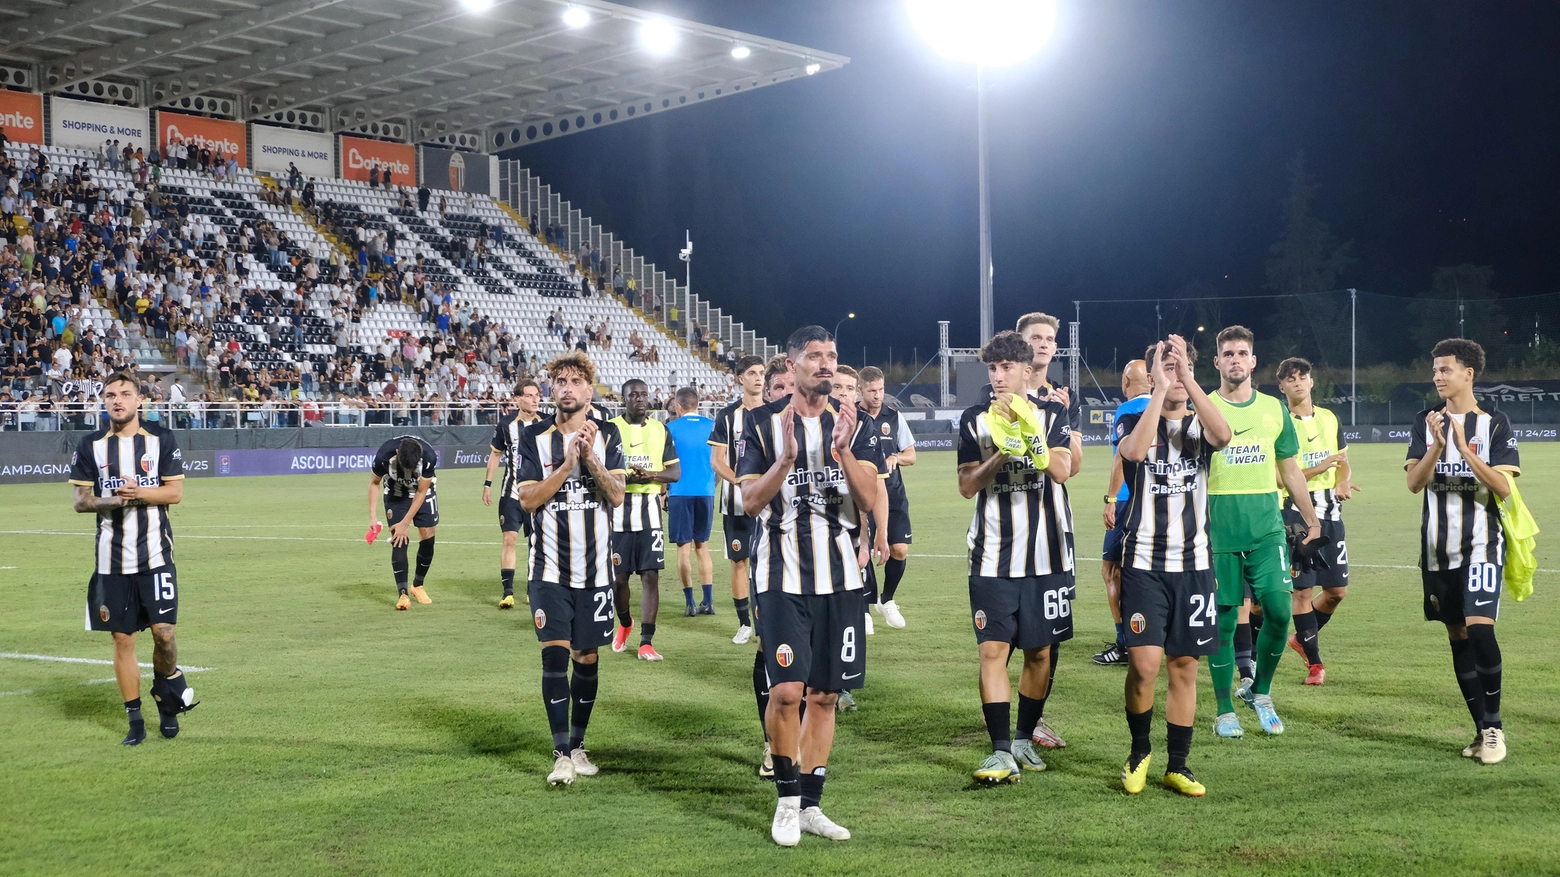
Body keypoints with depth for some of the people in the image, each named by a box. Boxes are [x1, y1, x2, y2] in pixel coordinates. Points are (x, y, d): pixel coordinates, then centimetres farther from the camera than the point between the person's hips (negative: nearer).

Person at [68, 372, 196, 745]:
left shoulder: (161, 440, 2)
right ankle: (135, 720, 14)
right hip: (111, 558, 2)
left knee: (163, 633, -9)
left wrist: (138, 492, -18)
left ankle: (166, 698, 19)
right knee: (122, 638, 4)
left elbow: (175, 492, -2)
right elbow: (79, 501, 4)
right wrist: (110, 501, -16)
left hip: (155, 555, -1)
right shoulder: (91, 445, 6)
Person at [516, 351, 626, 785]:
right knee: (555, 653, -11)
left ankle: (578, 744, 25)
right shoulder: (534, 437, -1)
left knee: (587, 658, 9)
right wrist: (568, 464, -18)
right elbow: (528, 500, -9)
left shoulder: (606, 435, 2)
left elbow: (616, 495, -7)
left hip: (595, 568, 2)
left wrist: (590, 457, -21)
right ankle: (562, 754, -5)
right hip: (550, 567, -2)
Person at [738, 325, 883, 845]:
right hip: (783, 574, -3)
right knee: (786, 692, -12)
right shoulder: (764, 424, 0)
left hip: (840, 577, 3)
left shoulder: (852, 425, 7)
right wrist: (786, 459, -21)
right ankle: (787, 798, 8)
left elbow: (869, 499, -4)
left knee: (824, 695, 7)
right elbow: (750, 502, -7)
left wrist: (843, 450, -19)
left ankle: (810, 805, 18)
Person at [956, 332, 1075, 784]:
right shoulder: (974, 419, 5)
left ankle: (1025, 737, 24)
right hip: (992, 555, 0)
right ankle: (1001, 751, -8)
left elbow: (1062, 470, -13)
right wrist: (1000, 453, -16)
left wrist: (1026, 429, -25)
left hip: (1046, 554, 0)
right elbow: (967, 486, -1)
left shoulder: (1051, 413, 3)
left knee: (1040, 651, 8)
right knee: (993, 650, -9)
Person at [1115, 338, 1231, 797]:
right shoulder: (1133, 421, 2)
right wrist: (1162, 388, -22)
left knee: (1185, 666, 7)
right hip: (1144, 564, -3)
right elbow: (1134, 451, -23)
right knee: (1144, 663, -12)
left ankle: (1178, 766, 19)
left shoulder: (1198, 425, 8)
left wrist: (1186, 378, -22)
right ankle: (1140, 751, 13)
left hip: (1194, 565, 3)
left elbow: (1223, 435, -18)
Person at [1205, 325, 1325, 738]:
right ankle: (1225, 711, 14)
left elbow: (1290, 471, 16)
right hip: (1219, 530, -2)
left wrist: (1313, 522, 13)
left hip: (1267, 529, 2)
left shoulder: (1274, 409, 9)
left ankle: (1259, 690, 18)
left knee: (1279, 611, -5)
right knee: (1224, 620, 2)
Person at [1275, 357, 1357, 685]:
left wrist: (1344, 482, -2)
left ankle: (1302, 637, 30)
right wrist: (1318, 468, -19)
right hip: (1296, 513, -5)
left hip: (1329, 512, 5)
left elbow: (1343, 461, 19)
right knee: (1303, 590, -3)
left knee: (1337, 589, 6)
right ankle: (1314, 661, 8)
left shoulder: (1329, 419, 11)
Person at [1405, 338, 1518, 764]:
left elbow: (1503, 487, -10)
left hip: (1481, 544, -4)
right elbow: (1414, 482, -3)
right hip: (1438, 546, 4)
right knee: (1458, 636, 7)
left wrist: (1464, 448, -20)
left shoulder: (1495, 424, -1)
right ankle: (1482, 730, 16)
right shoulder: (1426, 423, 8)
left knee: (1479, 628, -17)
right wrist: (1437, 445, -19)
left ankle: (1494, 727, -3)